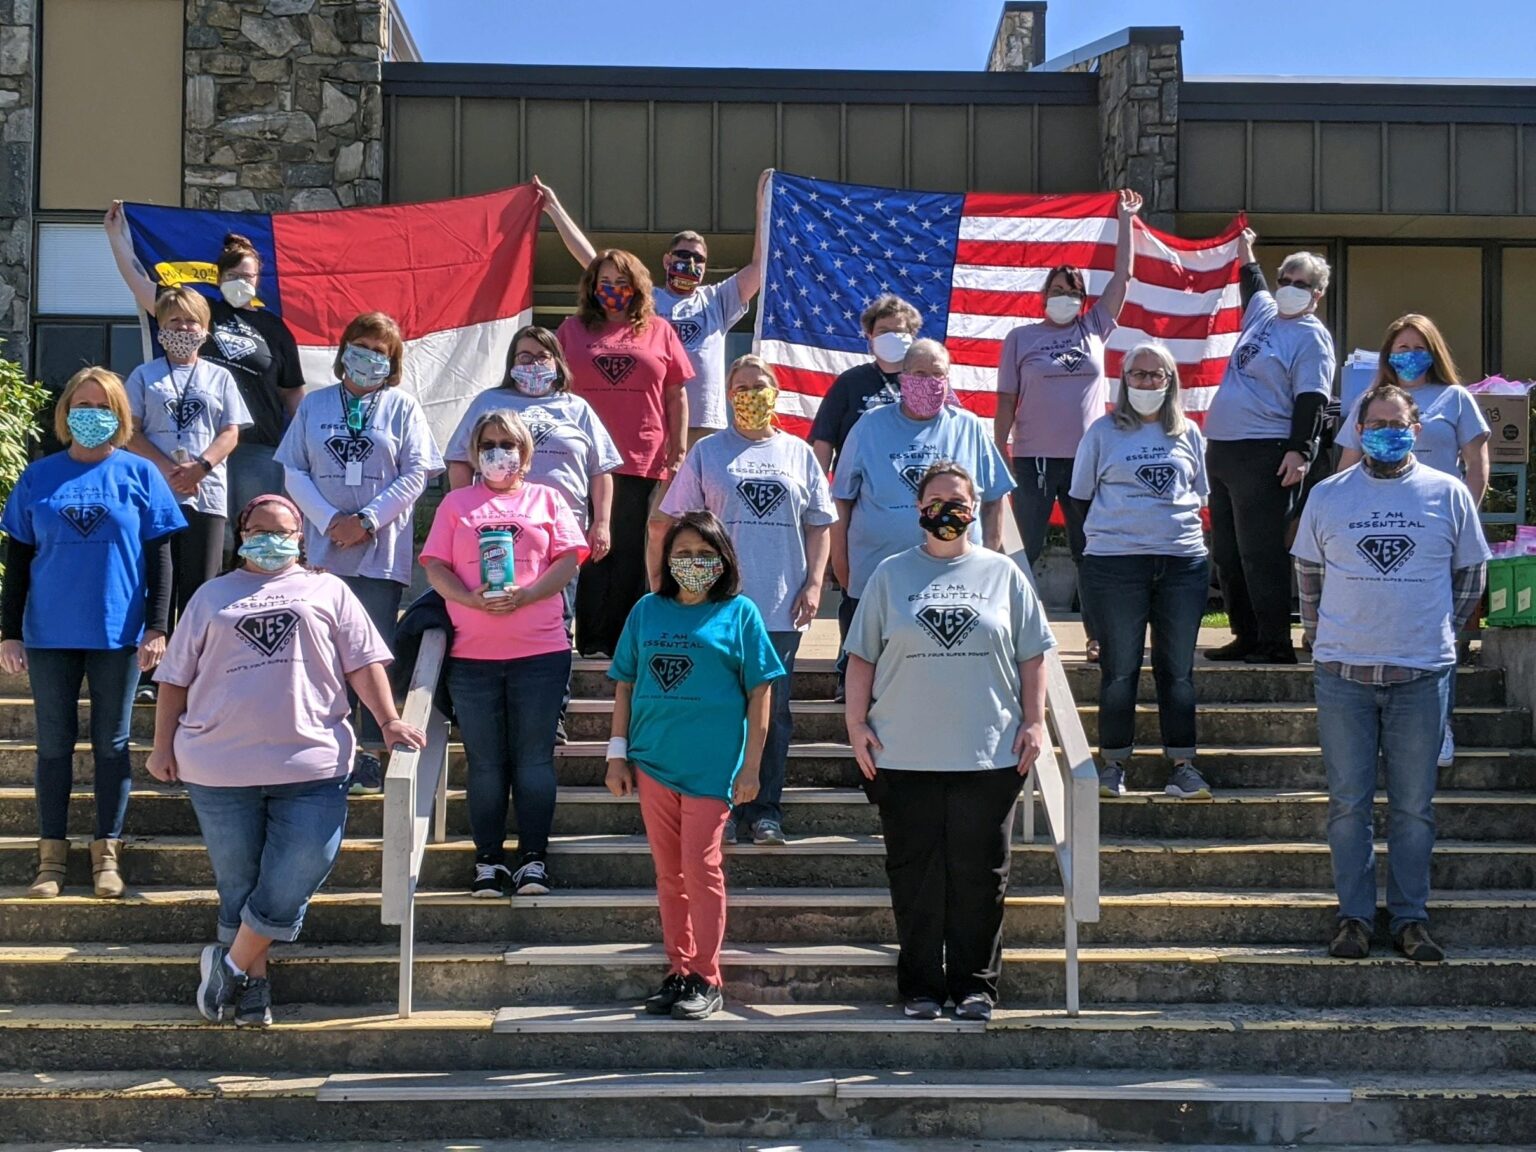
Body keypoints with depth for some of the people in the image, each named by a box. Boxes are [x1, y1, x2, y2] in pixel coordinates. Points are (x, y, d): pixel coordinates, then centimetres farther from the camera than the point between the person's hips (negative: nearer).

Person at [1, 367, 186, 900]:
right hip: (50, 635, 1)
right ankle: (51, 855, 15)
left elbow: (159, 557, 2)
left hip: (118, 634, -1)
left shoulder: (139, 474, 1)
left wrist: (157, 628, -5)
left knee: (112, 744, 6)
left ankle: (107, 855, 15)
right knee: (54, 745, 7)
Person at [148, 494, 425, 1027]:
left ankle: (230, 963, 7)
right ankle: (253, 982, 16)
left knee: (295, 878, -8)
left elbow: (363, 662, 7)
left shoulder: (326, 590, 14)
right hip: (220, 767, 1)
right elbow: (176, 677, 15)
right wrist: (163, 744, 9)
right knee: (238, 883, 5)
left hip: (311, 763, -1)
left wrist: (389, 720, -4)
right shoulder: (213, 596, 16)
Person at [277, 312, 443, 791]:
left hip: (381, 551, -2)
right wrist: (329, 519, -10)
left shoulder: (402, 407, 5)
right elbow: (293, 469, 5)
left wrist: (366, 520, -11)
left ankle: (370, 748, 6)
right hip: (324, 549, 2)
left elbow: (416, 474, -2)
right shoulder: (314, 404, 11)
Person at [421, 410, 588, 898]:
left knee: (534, 760, 1)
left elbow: (568, 560, 2)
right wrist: (472, 599, -14)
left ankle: (533, 858, 7)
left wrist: (525, 595, -14)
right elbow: (435, 567, 5)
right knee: (485, 762, 4)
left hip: (541, 650, -1)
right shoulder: (456, 503, 13)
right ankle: (489, 860, 11)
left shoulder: (547, 500, 12)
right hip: (472, 655, 1)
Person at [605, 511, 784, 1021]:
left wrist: (751, 766, -5)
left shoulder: (739, 613, 0)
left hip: (711, 763, -4)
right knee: (668, 872, 10)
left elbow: (759, 692, -1)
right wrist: (618, 752, 6)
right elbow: (625, 683, 12)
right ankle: (677, 970, 19)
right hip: (653, 760, 4)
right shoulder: (648, 611, 9)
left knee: (700, 868, -5)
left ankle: (706, 979, 5)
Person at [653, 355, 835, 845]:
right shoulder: (708, 452, 7)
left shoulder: (798, 454, 12)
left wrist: (814, 584, 2)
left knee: (774, 712, 4)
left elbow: (819, 525, 12)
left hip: (782, 609, 2)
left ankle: (765, 810, 12)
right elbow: (673, 521, 6)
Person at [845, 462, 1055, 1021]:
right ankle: (921, 986, 15)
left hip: (989, 755, 0)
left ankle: (975, 984, 15)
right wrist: (857, 724, 1)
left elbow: (1032, 656, 10)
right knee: (915, 873, 5)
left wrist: (1034, 722, 2)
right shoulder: (891, 575, 7)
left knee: (979, 874, 4)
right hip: (905, 756, 0)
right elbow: (862, 657, 7)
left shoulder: (1003, 574, 8)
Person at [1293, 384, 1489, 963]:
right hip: (1343, 674, 1)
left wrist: (1439, 633, 13)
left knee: (1414, 806, 4)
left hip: (1422, 673, 0)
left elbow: (1470, 574, 14)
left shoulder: (1449, 494, 5)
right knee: (1348, 803, 3)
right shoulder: (1327, 496, 6)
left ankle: (1410, 918, 11)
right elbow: (1308, 573, 17)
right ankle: (1354, 917, 9)